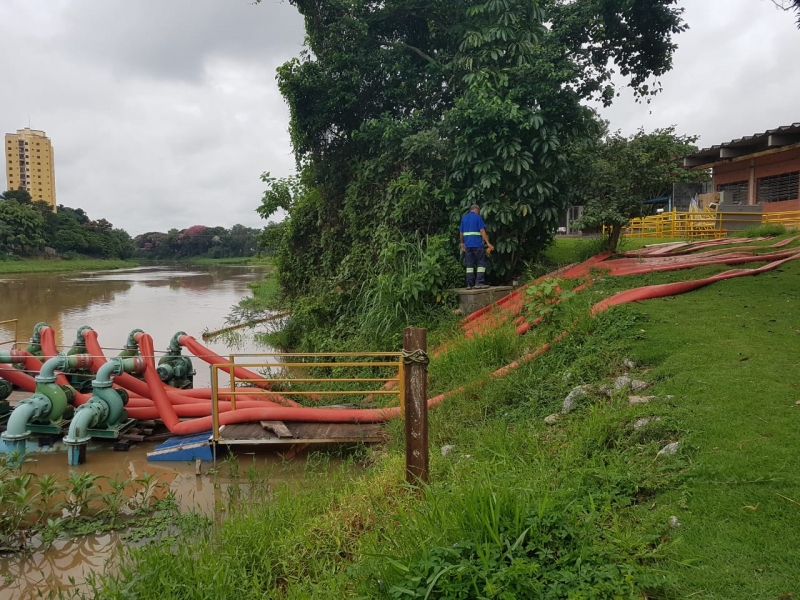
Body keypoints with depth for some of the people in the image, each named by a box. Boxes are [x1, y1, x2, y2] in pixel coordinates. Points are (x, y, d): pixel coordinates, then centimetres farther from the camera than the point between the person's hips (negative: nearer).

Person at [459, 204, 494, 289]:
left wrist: (462, 243, 29)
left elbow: (461, 232, 17)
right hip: (477, 244, -6)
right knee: (481, 263, 1)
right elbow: (482, 231, -11)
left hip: (468, 244, 6)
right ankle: (479, 282, -6)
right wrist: (488, 243, -13)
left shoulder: (464, 218, 13)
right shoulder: (477, 217, -4)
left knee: (469, 264, 8)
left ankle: (469, 284, 6)